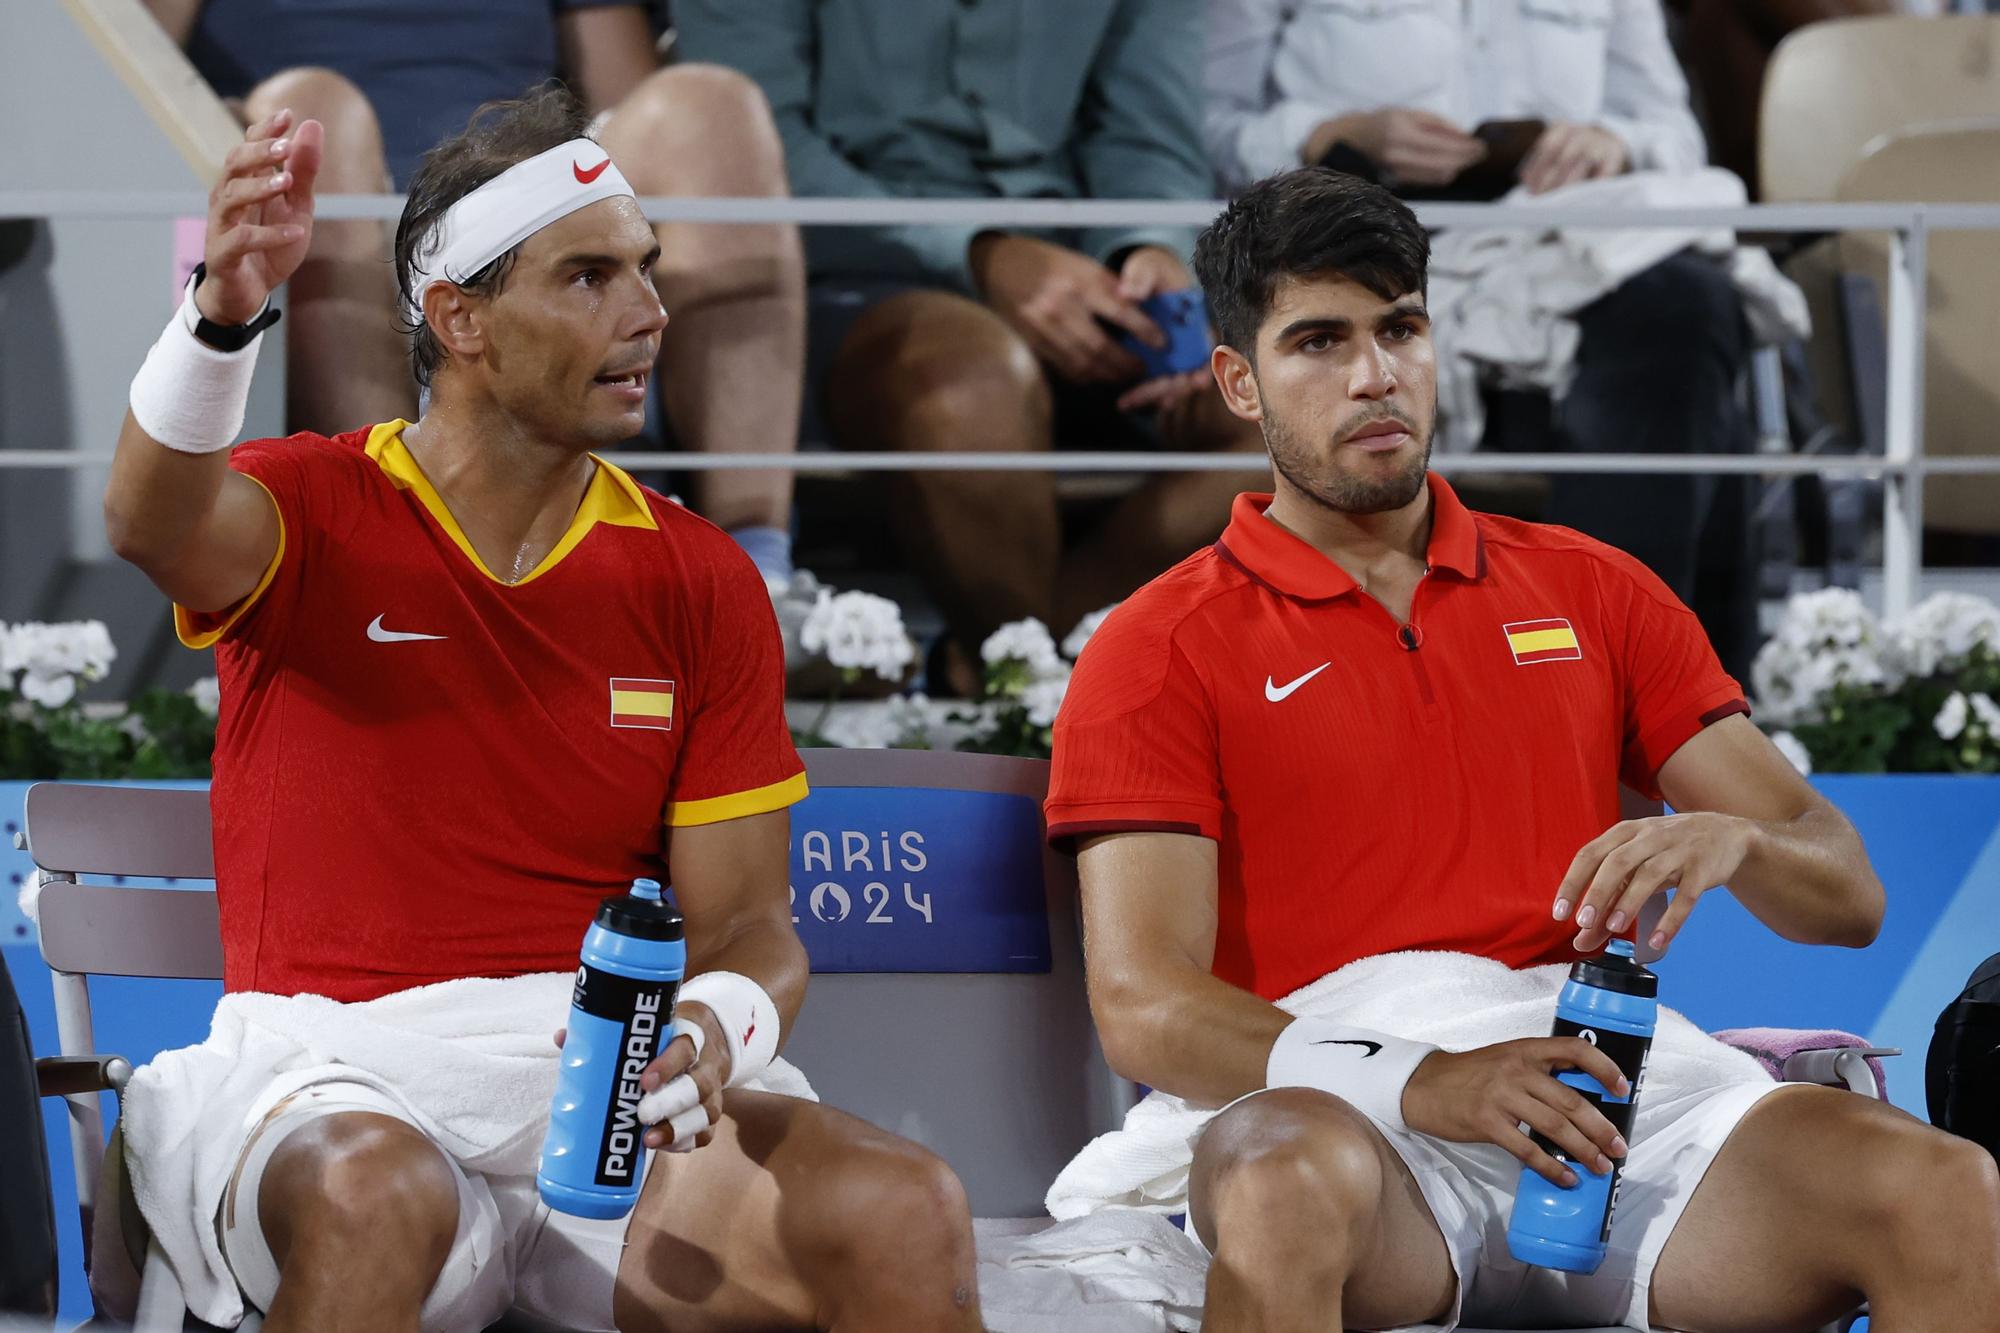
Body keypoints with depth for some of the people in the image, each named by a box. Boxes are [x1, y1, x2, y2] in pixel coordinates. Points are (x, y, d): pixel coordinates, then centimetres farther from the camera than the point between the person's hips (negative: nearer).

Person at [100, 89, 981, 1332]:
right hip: (345, 1081, -2)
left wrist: (715, 1027, -18)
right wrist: (224, 313, -44)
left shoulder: (702, 584, 11)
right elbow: (157, 524, -22)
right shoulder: (316, 510, 4)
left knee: (906, 1216, -26)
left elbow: (745, 923, 8)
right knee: (378, 1198, -38)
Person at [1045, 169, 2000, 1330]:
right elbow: (1147, 1007, -3)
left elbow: (1847, 894, 18)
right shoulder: (1159, 653, 11)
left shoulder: (1594, 592, 23)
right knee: (1281, 1190, -42)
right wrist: (1421, 1084, -21)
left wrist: (1731, 840, -9)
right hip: (1348, 1097, -3)